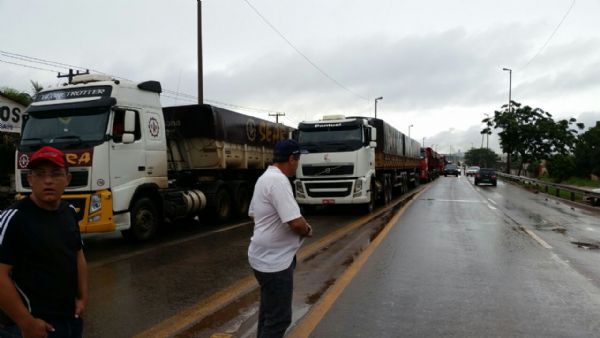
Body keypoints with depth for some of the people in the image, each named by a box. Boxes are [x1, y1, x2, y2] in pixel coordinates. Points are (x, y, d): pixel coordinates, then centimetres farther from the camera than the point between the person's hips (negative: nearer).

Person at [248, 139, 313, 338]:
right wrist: (307, 230, -6)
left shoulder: (265, 177, 10)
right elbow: (296, 223, -30)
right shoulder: (278, 180, -23)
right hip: (273, 260, -11)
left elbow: (253, 214, 20)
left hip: (267, 256, 11)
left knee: (269, 311, 25)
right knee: (279, 318, 0)